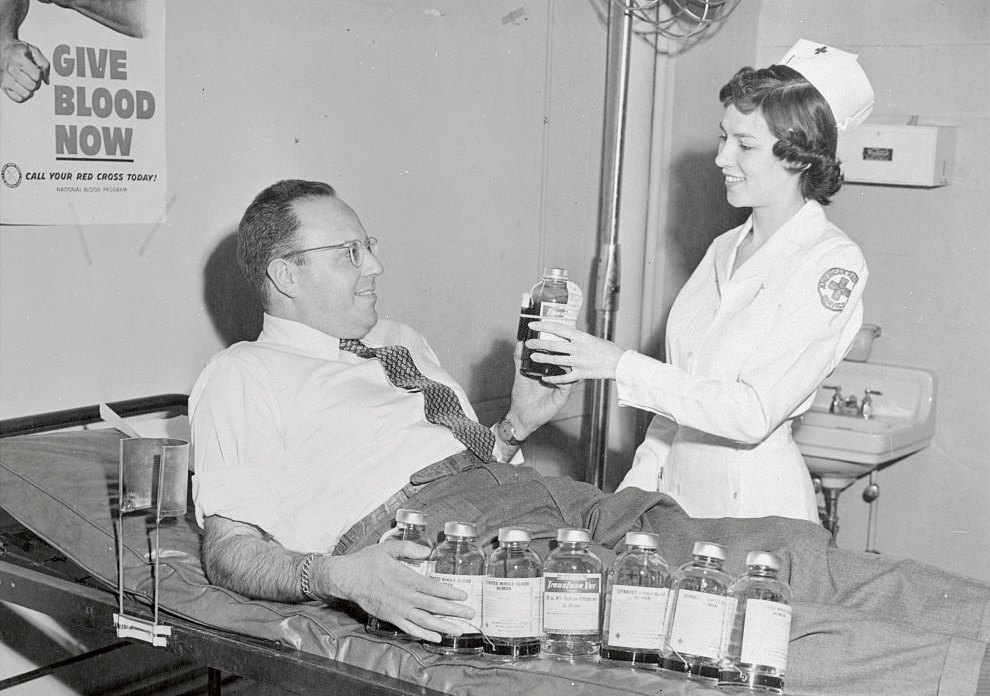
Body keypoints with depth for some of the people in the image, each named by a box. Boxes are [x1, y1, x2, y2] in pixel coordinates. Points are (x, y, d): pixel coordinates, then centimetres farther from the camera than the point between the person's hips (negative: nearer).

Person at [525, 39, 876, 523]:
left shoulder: (834, 264, -12)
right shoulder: (723, 250, 11)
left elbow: (755, 414, -20)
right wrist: (637, 484, 8)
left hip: (754, 503, -6)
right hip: (679, 487, 6)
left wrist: (621, 366, -20)